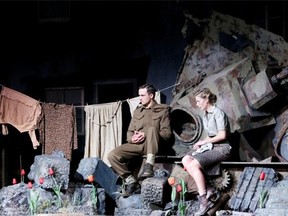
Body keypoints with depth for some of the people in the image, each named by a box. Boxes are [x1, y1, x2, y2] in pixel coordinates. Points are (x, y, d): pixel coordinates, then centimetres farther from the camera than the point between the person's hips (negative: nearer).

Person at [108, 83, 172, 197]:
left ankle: (149, 166, -42)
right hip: (136, 145, 4)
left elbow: (167, 133, -2)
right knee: (112, 155, -20)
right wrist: (132, 138, -5)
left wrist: (146, 135, -15)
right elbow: (130, 131, 21)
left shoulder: (162, 110, 8)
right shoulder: (138, 111, 23)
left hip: (152, 145, -4)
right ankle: (131, 182, -10)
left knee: (151, 128, -37)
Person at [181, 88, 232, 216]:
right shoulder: (205, 115, 17)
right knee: (185, 160, -14)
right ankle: (207, 190, -17)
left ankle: (204, 201, -24)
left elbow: (222, 135, -16)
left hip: (222, 148, -9)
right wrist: (201, 143, 2)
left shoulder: (218, 113, -10)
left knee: (194, 164, -27)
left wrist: (204, 142, -12)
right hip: (210, 146, 9)